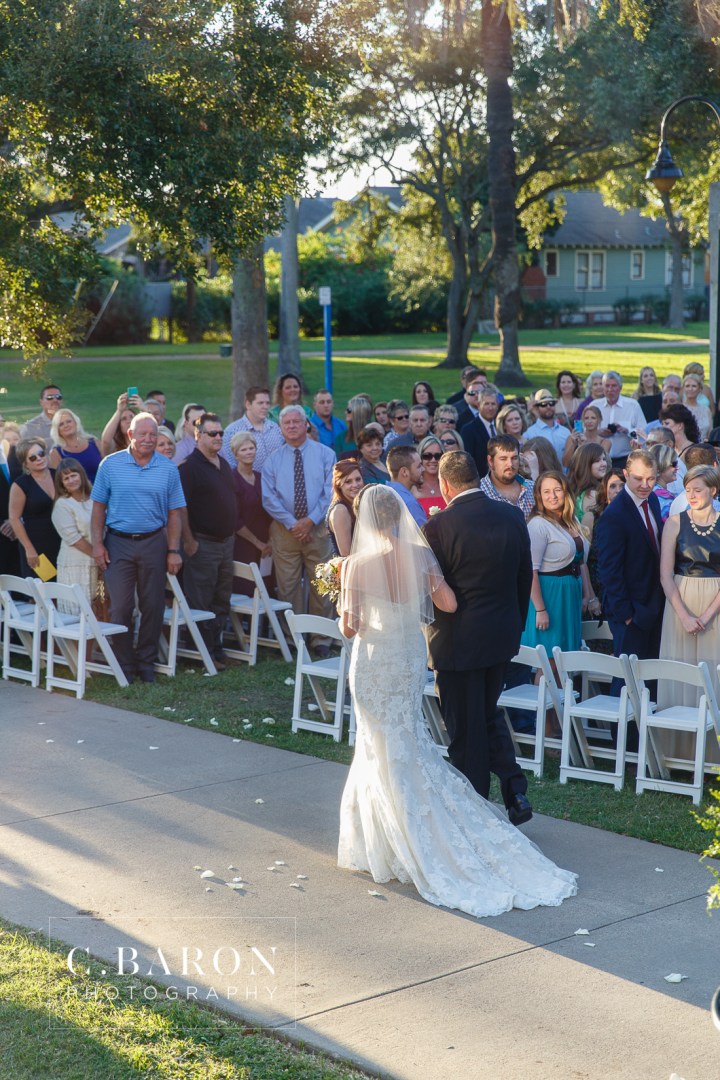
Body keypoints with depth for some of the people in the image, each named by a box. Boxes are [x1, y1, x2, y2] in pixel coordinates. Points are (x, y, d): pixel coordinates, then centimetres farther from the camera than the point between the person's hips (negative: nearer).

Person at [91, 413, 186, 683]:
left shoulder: (168, 469, 2)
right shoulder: (110, 465, 0)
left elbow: (174, 513, 4)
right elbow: (99, 506, 3)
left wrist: (173, 551, -1)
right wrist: (97, 543, -4)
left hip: (154, 542, 1)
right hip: (118, 542, -1)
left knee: (153, 606, 6)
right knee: (120, 607, -1)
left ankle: (146, 662, 19)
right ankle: (124, 664, 9)